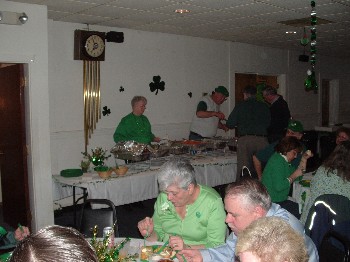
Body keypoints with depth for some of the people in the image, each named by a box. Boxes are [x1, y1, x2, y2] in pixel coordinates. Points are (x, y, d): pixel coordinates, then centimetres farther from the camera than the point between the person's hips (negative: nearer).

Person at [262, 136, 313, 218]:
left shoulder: (284, 161, 14)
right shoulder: (277, 161, -18)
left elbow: (299, 175, 19)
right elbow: (279, 186, -27)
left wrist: (304, 159, 11)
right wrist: (294, 175, -15)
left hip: (280, 200, 10)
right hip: (272, 203, -10)